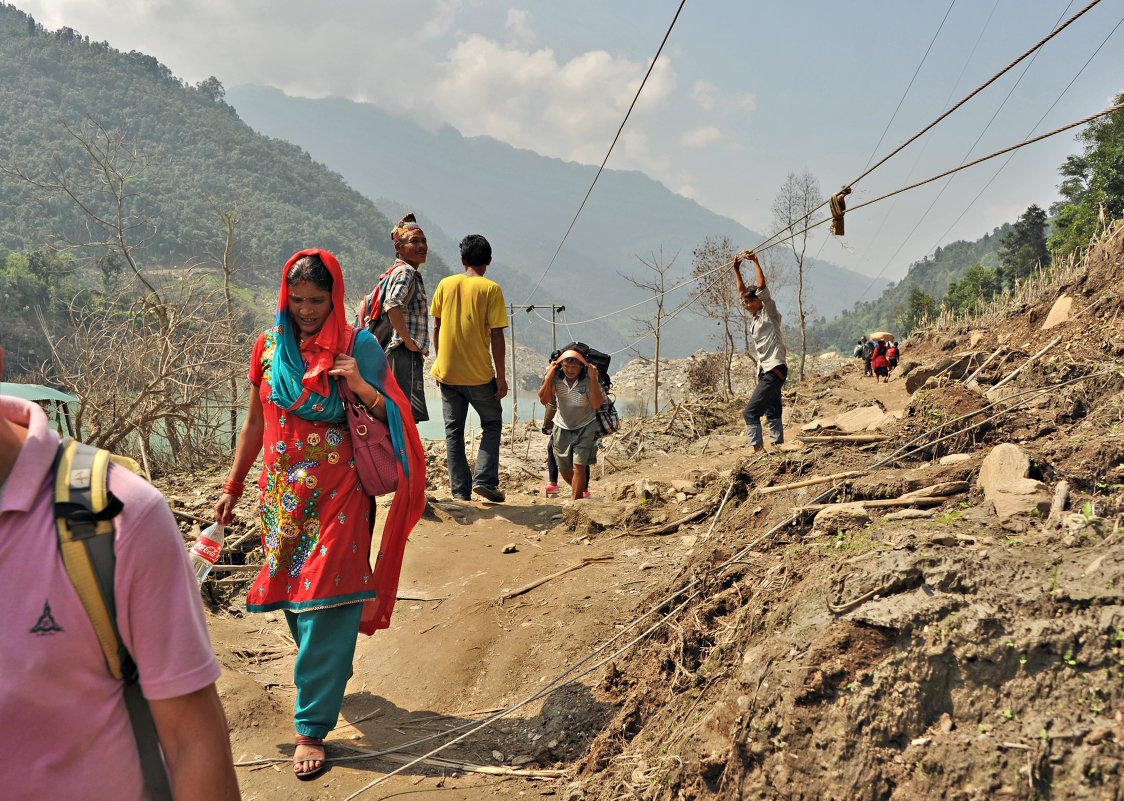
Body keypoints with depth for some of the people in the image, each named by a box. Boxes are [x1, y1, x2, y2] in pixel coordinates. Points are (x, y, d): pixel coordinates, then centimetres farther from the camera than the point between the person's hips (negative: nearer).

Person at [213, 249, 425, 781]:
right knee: (292, 593, 13)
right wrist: (232, 486, 15)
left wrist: (361, 388, -22)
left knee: (324, 606, -7)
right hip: (281, 493, 4)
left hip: (337, 495, -4)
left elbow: (392, 420, -3)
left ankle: (312, 727, 0)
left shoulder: (357, 348, -5)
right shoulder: (270, 345, 5)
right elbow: (255, 422, 14)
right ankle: (328, 675, 40)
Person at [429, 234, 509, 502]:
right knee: (492, 424, 15)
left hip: (447, 372, 3)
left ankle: (460, 490, 10)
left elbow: (437, 327, 7)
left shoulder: (445, 284, 4)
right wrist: (501, 376, -5)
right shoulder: (491, 289, -7)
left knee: (453, 431, 12)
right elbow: (496, 335, -10)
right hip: (479, 374, -3)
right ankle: (484, 480, 2)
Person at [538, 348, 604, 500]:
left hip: (585, 427, -3)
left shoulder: (589, 378, -19)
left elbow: (596, 404, -28)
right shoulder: (555, 376, -14)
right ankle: (581, 490, 42)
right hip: (562, 427, 3)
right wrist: (549, 378, -28)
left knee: (579, 466, -16)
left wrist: (593, 379, -34)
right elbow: (544, 400, -17)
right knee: (564, 470, 12)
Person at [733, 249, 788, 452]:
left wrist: (755, 261, -11)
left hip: (774, 369, -9)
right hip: (765, 371, 9)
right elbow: (742, 292, 25)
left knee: (751, 412, -16)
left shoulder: (769, 313, -5)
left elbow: (762, 286, -15)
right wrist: (737, 270, 20)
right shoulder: (756, 318, 16)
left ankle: (757, 447, -20)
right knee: (772, 413, 11)